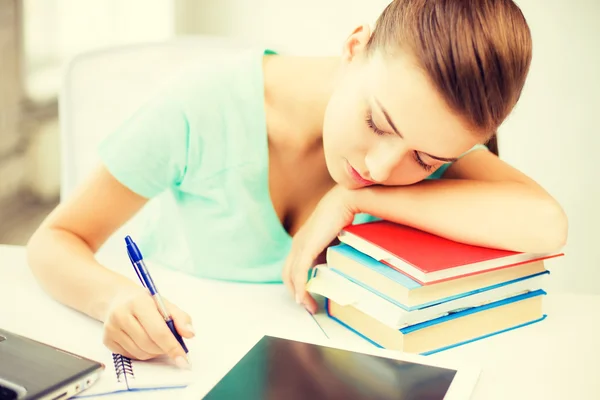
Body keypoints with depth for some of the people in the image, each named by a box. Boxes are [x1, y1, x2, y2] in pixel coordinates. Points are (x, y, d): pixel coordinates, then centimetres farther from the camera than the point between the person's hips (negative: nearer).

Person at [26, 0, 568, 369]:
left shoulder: (427, 119, -14)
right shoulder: (209, 105, -22)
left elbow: (545, 226, -29)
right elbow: (55, 240, -13)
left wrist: (356, 198, -28)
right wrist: (114, 298, -34)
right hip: (170, 357, -1)